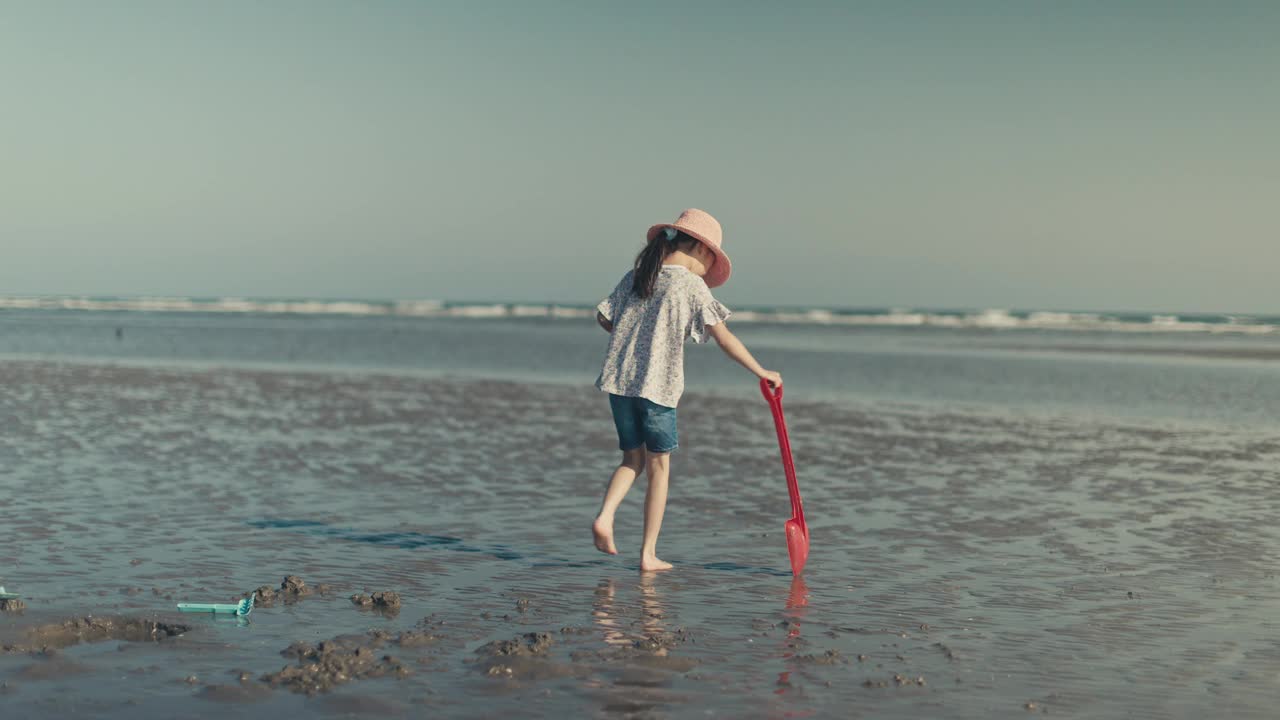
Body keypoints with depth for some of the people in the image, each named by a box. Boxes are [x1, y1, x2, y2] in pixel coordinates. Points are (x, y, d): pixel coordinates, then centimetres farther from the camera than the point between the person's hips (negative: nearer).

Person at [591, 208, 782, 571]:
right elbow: (723, 337, -9)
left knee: (633, 459, 17)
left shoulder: (634, 277, 10)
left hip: (618, 382, 5)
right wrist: (761, 372, -3)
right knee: (658, 467, 7)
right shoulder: (692, 285, -6)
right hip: (657, 387, -5)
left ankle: (604, 516, -7)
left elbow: (604, 317, 12)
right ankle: (648, 554, 8)